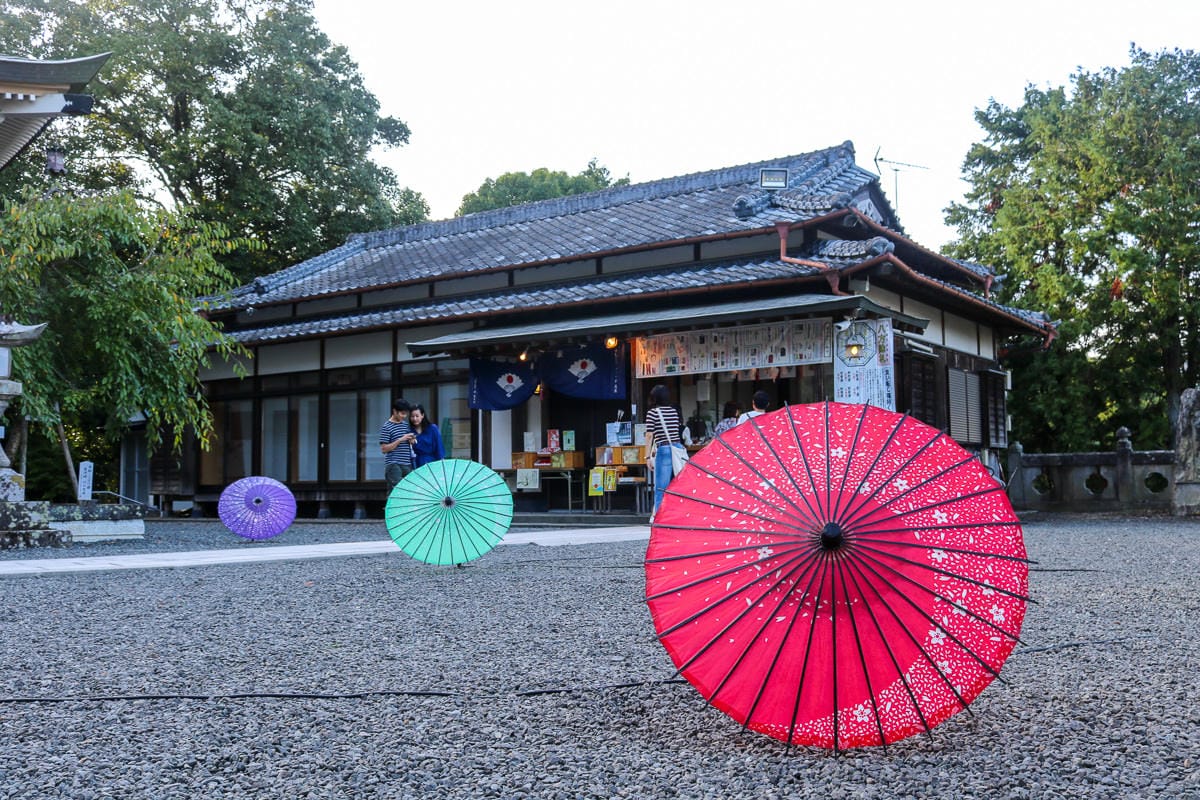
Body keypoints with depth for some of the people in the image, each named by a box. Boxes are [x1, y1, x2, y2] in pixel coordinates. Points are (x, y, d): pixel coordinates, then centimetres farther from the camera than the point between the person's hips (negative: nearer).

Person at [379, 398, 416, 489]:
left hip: (407, 465, 7)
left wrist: (411, 441, 4)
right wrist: (400, 440, -16)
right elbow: (383, 449, -10)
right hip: (394, 465, -7)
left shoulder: (406, 425, 14)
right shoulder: (386, 427, -5)